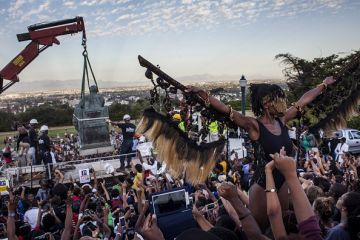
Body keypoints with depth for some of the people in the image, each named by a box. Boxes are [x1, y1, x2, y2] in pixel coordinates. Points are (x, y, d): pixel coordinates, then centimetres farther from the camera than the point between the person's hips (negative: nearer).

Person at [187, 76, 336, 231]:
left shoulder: (282, 120, 3)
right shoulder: (254, 125, -16)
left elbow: (305, 99, 14)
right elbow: (225, 109, -28)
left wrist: (324, 85, 27)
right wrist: (201, 93, -39)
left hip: (282, 182, 7)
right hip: (262, 184, -6)